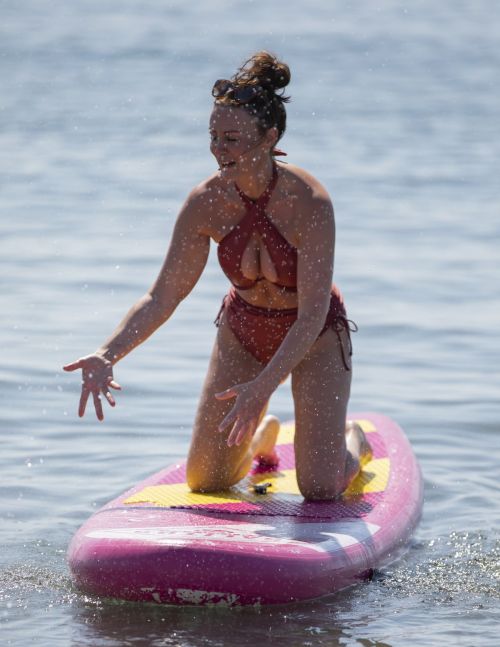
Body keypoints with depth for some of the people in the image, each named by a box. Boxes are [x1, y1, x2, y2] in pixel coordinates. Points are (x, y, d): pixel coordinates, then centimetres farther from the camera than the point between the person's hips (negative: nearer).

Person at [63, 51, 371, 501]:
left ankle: (353, 438, 26)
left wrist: (263, 386, -44)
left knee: (320, 489, -11)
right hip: (243, 330, 4)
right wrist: (107, 356, -32)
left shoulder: (309, 202, -32)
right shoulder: (205, 203, -20)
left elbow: (312, 315, -32)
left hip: (316, 336, -4)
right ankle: (262, 435, 36)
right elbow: (162, 297, -16)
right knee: (204, 482, 1)